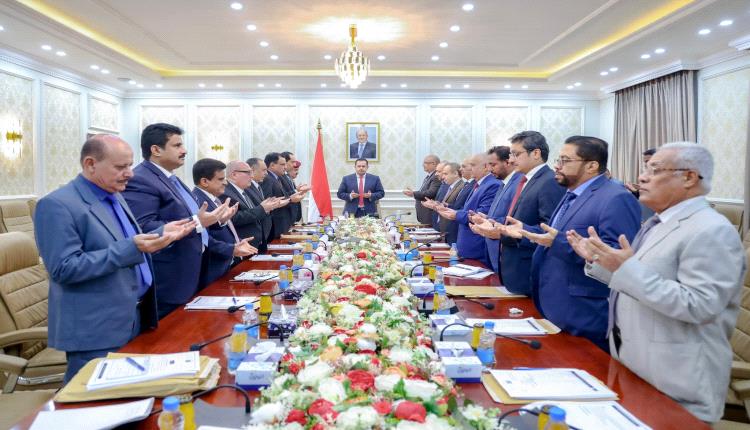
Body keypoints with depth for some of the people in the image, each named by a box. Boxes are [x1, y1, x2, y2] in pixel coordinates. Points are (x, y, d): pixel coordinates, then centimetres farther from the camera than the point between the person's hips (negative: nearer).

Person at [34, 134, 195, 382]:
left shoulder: (115, 197, 12)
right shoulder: (58, 205, -16)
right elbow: (64, 268, -22)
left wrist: (161, 233, 4)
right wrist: (130, 248, -28)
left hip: (135, 319, 9)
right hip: (96, 332, -8)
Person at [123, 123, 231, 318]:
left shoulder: (170, 178, 15)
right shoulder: (139, 180, -18)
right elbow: (144, 229, -28)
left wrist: (215, 218, 10)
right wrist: (197, 223, -29)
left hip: (187, 278, 10)